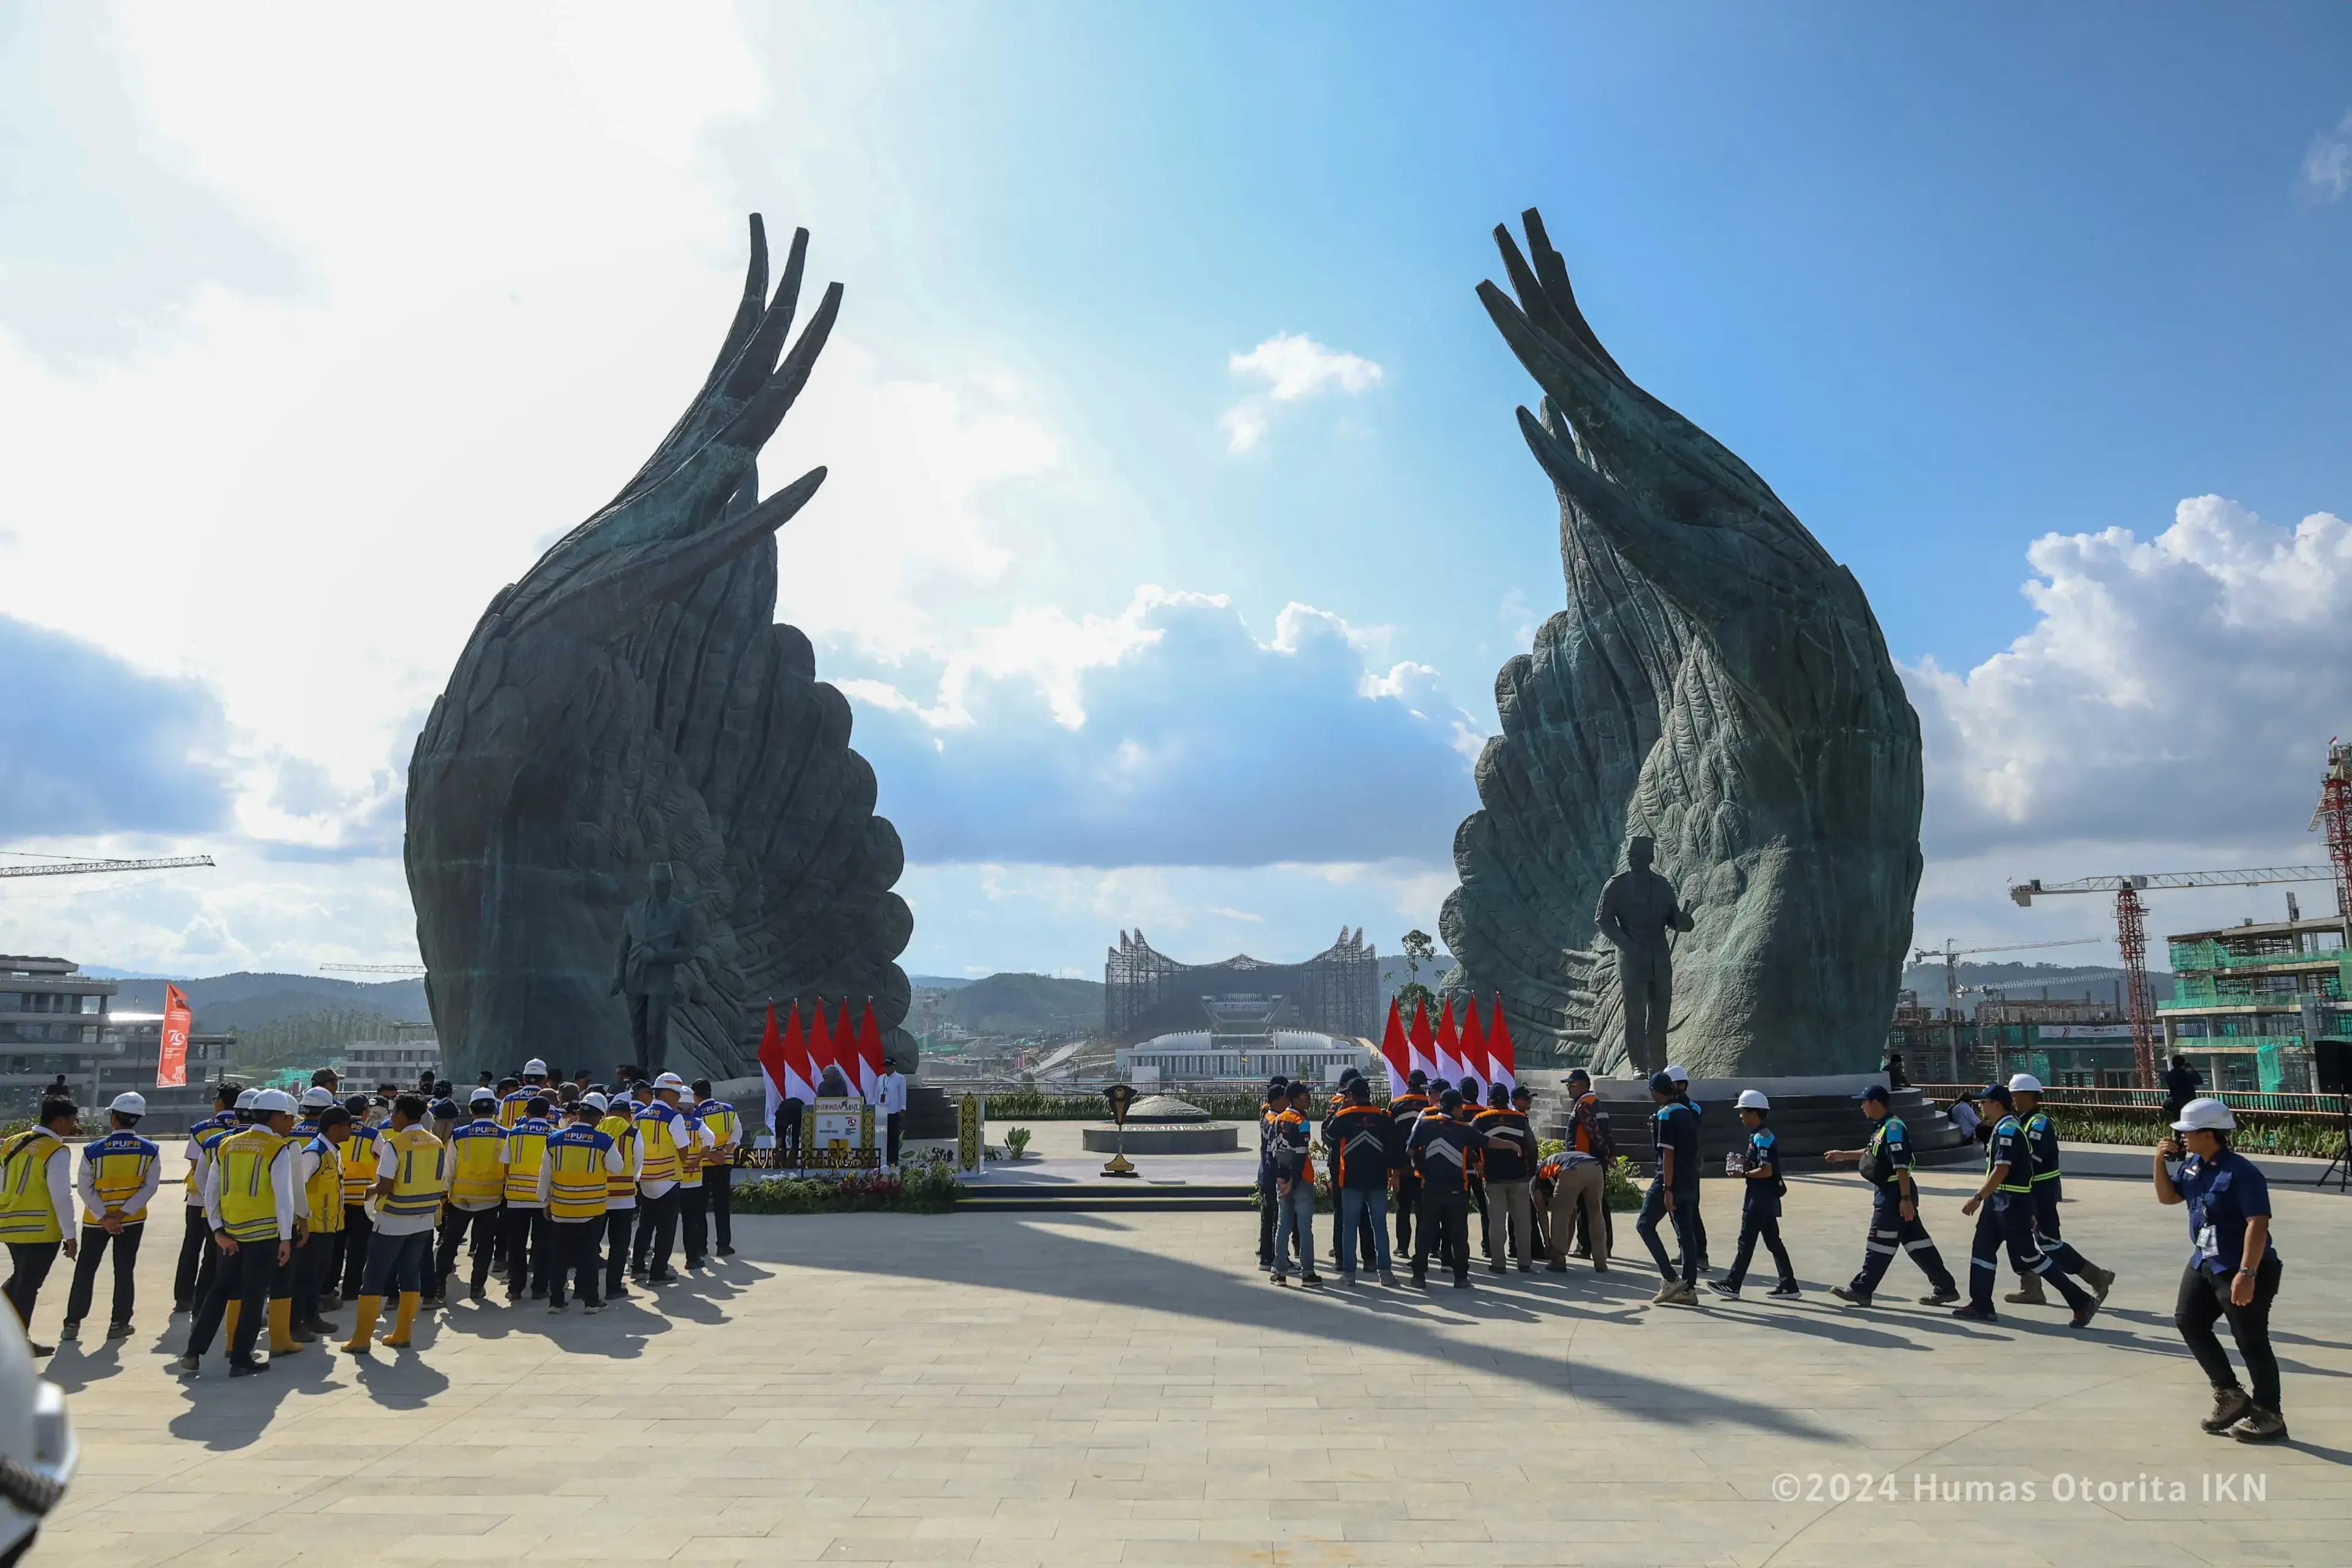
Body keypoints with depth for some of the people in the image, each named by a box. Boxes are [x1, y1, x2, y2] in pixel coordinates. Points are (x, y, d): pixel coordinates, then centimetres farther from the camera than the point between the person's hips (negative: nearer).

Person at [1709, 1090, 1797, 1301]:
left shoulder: (1762, 1138, -18)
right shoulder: (1758, 1136, 12)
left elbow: (1766, 1171, -24)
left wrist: (1744, 1174, -13)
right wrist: (1745, 1162, 7)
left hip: (1761, 1198, -10)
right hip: (1765, 1198, 10)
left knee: (1746, 1242, -5)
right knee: (1773, 1241, 14)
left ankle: (1732, 1285, -1)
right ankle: (1788, 1284, 19)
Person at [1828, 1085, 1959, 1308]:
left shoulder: (1893, 1127, -18)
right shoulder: (1884, 1126, 13)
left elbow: (1901, 1166, -23)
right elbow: (1871, 1152, 29)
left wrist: (1906, 1199, -25)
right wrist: (1843, 1155, 34)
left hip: (1895, 1194, -10)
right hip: (1889, 1192, 10)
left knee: (1879, 1243, -3)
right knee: (1916, 1239, 12)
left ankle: (1862, 1290, 3)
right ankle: (1945, 1288, 16)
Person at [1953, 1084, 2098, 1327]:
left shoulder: (2007, 1129, -18)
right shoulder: (2004, 1127, 14)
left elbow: (2001, 1171, -24)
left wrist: (1978, 1198, -22)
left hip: (2012, 1202, -10)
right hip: (1999, 1201, 10)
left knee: (2027, 1257, -3)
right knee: (1982, 1249, 9)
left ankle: (2081, 1302, 6)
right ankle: (1981, 1306, 13)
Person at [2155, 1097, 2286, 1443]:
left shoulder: (2241, 1172, -22)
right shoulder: (2193, 1165, 4)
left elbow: (2258, 1223, -26)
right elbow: (2168, 1197, 17)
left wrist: (2246, 1273, -30)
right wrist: (2160, 1161, 1)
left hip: (2240, 1270, -9)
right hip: (2204, 1262, 9)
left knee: (2251, 1340, -1)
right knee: (2188, 1321, 11)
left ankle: (2268, 1417, 13)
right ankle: (2229, 1395, 24)